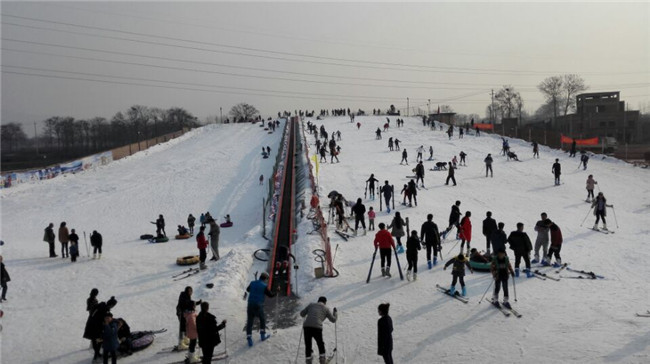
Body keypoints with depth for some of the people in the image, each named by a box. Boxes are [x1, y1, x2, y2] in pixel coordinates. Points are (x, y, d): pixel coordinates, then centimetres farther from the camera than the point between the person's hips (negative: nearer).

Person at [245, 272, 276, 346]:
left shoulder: (252, 283, 4)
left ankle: (249, 338, 1)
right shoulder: (264, 286, -9)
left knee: (249, 322, 8)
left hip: (250, 305, 3)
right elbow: (271, 295, 0)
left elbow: (248, 289, 23)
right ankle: (263, 335, 28)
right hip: (258, 306, -3)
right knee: (262, 319, 21)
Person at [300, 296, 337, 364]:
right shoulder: (326, 308, 16)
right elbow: (333, 320, 22)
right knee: (320, 344, 24)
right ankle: (322, 358, 20)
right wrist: (335, 312, 40)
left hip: (306, 326, 1)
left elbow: (302, 314, 20)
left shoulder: (311, 305, 20)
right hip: (317, 327, -1)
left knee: (308, 345, 16)